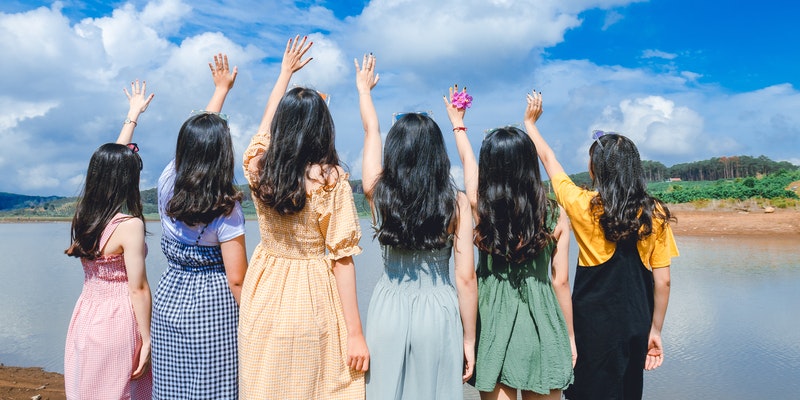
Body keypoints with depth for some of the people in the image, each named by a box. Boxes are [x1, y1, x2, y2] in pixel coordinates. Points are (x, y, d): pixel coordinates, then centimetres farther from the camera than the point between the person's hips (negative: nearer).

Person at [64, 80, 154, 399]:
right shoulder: (129, 225, -19)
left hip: (85, 317, 7)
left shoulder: (85, 215, 3)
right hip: (117, 322, -7)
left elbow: (112, 160, 15)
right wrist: (147, 340, -9)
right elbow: (138, 290, -17)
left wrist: (133, 115, 25)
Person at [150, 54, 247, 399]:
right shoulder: (226, 209, -17)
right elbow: (236, 279, -17)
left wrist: (221, 88, 25)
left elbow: (197, 136, 13)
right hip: (213, 305, -5)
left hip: (168, 299, 6)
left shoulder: (168, 183, -3)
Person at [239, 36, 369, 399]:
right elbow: (342, 258, -15)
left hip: (263, 300, 4)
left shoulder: (258, 167, -4)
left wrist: (286, 70, 32)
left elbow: (266, 121, 18)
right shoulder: (331, 180, -16)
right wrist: (355, 333, -8)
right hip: (310, 303, -4)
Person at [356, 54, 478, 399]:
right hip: (438, 310, -1)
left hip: (389, 309, 1)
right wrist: (469, 339, 4)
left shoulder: (379, 194, -4)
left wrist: (364, 88, 31)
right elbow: (466, 278, -6)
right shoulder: (456, 203, -7)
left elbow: (371, 132, 13)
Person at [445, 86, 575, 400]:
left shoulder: (481, 208, -7)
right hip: (540, 323, 1)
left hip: (493, 320, 0)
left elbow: (467, 161, 12)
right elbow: (561, 282, -1)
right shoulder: (556, 216, -7)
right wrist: (570, 336, 12)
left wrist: (458, 124, 31)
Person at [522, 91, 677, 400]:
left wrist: (530, 122, 18)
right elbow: (662, 281, -2)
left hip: (593, 327, -3)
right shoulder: (655, 215, -7)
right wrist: (656, 329, 11)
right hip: (636, 327, 3)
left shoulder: (584, 206, -14)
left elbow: (548, 160, 2)